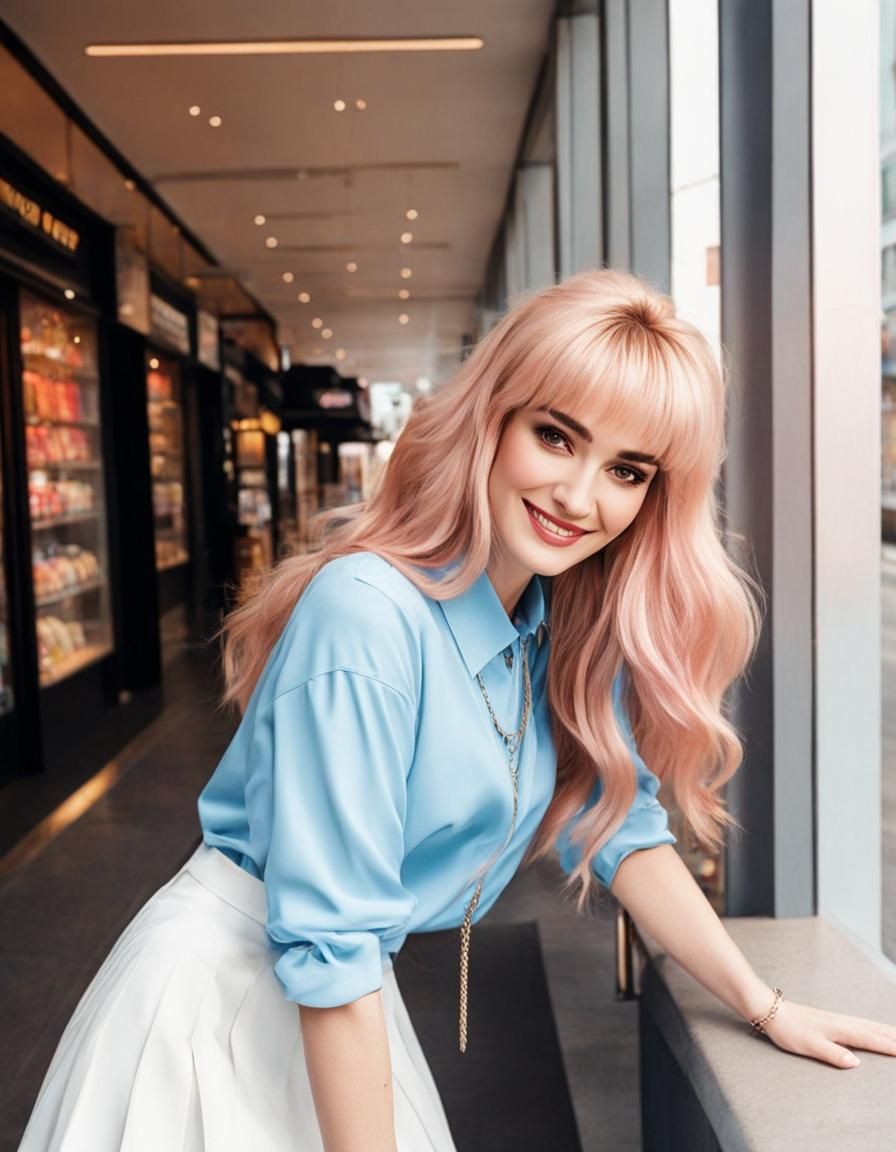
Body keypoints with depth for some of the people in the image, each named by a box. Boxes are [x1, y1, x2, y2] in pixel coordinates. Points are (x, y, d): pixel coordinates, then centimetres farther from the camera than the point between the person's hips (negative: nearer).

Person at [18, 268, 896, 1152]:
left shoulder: (572, 629, -5)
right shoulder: (367, 616, -30)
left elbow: (616, 829, 4)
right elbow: (329, 946, -27)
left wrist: (767, 1008, 4)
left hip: (352, 1000, 7)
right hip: (227, 992, -6)